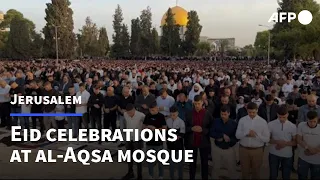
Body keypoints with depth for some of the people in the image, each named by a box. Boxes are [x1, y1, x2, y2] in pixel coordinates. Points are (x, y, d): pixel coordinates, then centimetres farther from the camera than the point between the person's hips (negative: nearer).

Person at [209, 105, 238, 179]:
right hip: (217, 148, 1)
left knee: (232, 169, 11)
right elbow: (211, 133, -12)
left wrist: (229, 140, -22)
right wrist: (222, 135, -20)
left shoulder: (234, 123, -9)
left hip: (229, 149, -1)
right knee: (215, 168, 17)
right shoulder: (216, 121, -5)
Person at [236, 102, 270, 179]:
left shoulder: (263, 122, -8)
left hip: (257, 150, -1)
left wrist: (256, 135, -25)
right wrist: (246, 133, -25)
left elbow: (267, 139, -9)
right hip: (244, 149, 1)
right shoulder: (242, 120, -5)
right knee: (245, 171, 17)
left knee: (256, 172, 20)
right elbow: (237, 135, -6)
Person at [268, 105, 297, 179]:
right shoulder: (271, 124, -8)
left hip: (287, 155, 1)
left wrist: (285, 143, -19)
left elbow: (295, 142, 0)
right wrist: (277, 141, -22)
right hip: (274, 154, -1)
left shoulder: (293, 126, -6)